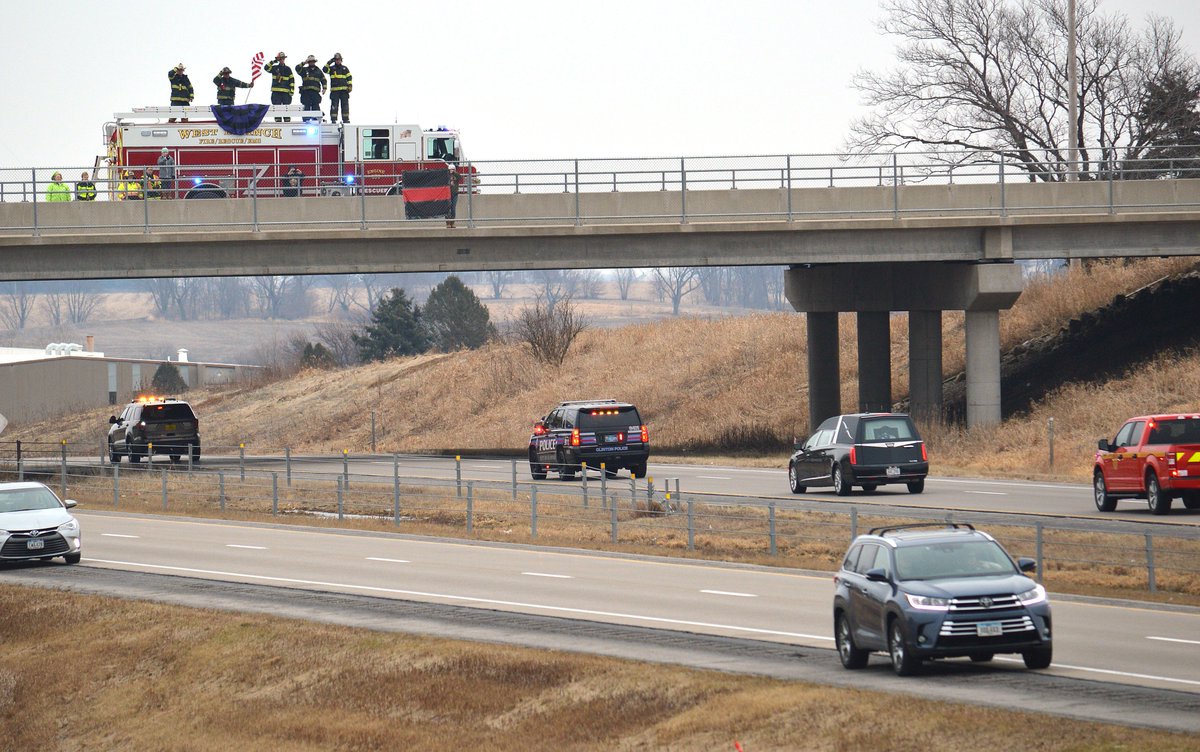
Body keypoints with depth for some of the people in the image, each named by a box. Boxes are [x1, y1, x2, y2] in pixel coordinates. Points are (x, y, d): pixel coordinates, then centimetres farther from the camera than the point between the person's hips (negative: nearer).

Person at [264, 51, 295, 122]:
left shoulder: (287, 69, 9)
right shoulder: (274, 68, 9)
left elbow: (292, 80, 7)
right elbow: (266, 68, -6)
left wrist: (292, 91, -1)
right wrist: (272, 62, -13)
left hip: (285, 92, 0)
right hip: (276, 91, 0)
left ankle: (287, 121, 2)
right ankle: (278, 121, 1)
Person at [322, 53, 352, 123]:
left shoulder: (345, 68, 14)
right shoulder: (331, 68, 10)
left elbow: (349, 78, 9)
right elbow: (325, 69, -8)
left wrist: (350, 86, -3)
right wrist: (329, 63, -12)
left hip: (344, 91, 1)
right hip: (334, 90, -1)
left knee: (345, 105, 0)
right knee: (334, 106, -4)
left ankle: (346, 119, 2)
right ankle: (333, 119, -3)